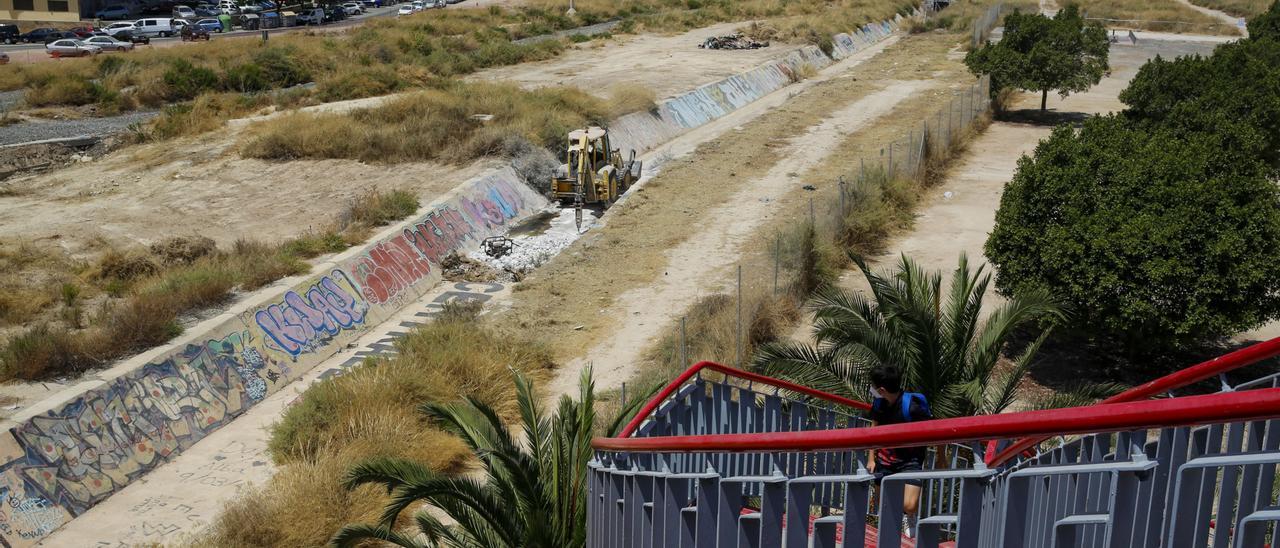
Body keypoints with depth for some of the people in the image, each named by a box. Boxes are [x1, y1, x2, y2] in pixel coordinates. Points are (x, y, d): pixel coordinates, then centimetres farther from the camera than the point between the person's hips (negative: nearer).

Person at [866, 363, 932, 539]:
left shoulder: (912, 405, -24)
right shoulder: (878, 403, -6)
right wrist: (872, 458, 11)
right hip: (885, 459, 5)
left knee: (909, 506, -20)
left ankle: (909, 518, 15)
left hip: (910, 460, -5)